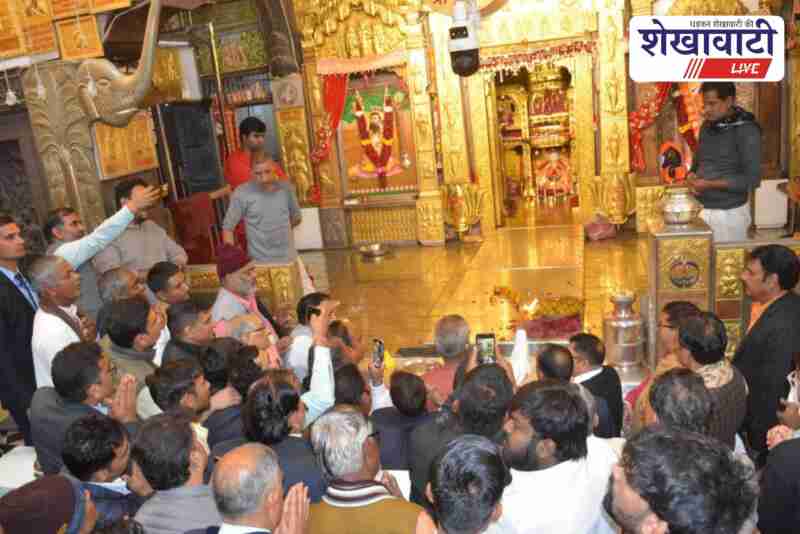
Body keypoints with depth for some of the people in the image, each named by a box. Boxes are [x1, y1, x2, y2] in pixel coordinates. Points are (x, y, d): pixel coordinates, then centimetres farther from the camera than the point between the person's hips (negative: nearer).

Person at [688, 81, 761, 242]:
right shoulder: (707, 126, 8)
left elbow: (752, 179, -15)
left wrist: (710, 184, -20)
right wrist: (692, 177, -4)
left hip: (729, 213, -5)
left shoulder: (746, 130, -11)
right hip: (702, 210, 5)